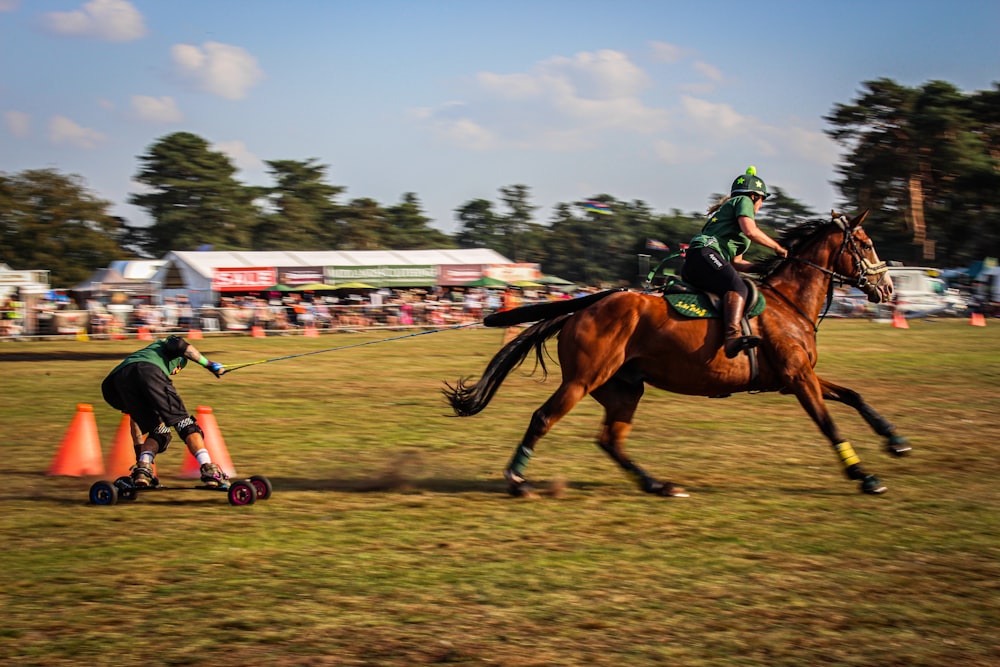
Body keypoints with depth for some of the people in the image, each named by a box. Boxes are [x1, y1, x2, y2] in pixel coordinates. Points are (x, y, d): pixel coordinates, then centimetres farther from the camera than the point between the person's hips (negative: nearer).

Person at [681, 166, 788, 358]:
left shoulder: (727, 210, 39)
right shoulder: (743, 201, 13)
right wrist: (778, 248, 5)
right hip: (705, 253, -11)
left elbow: (736, 262, 34)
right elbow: (750, 231, -7)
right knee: (737, 287, -33)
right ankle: (733, 335, -58)